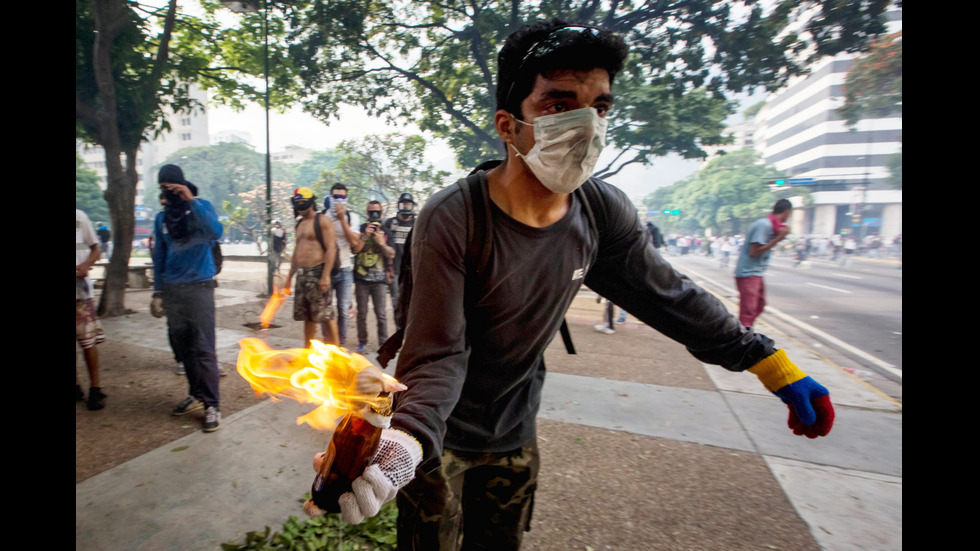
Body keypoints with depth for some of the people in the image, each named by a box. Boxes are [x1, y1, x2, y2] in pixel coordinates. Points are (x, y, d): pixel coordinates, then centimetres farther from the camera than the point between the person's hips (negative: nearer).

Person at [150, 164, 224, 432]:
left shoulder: (201, 207, -2)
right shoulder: (162, 217, 11)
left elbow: (216, 232, -23)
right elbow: (159, 257, 16)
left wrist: (191, 201, -23)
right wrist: (158, 292, 12)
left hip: (199, 287, -5)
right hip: (172, 290, 5)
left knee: (203, 349, -6)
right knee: (183, 347, 9)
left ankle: (212, 405, -2)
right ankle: (196, 394, 23)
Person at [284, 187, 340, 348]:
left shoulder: (322, 221, -5)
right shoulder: (299, 224, 20)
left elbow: (331, 248, -14)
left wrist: (325, 275, -22)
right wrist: (289, 277, 22)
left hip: (317, 272, -8)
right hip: (301, 274, 8)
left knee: (325, 313, -9)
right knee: (306, 315, 12)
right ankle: (308, 349, 22)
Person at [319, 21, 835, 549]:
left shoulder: (603, 212, -14)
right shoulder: (451, 221, -29)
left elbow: (667, 294, -2)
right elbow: (439, 357, -27)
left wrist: (768, 360, 0)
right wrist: (405, 442, -45)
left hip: (516, 433, 5)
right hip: (439, 434, -4)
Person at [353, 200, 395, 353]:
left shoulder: (385, 231, 9)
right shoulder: (361, 229, 10)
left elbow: (391, 255, 3)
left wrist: (382, 243, -13)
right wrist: (365, 236, -11)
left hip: (380, 279, -1)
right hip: (361, 279, 1)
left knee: (381, 314, -2)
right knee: (362, 313, 5)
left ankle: (383, 343, 5)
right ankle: (362, 343, 17)